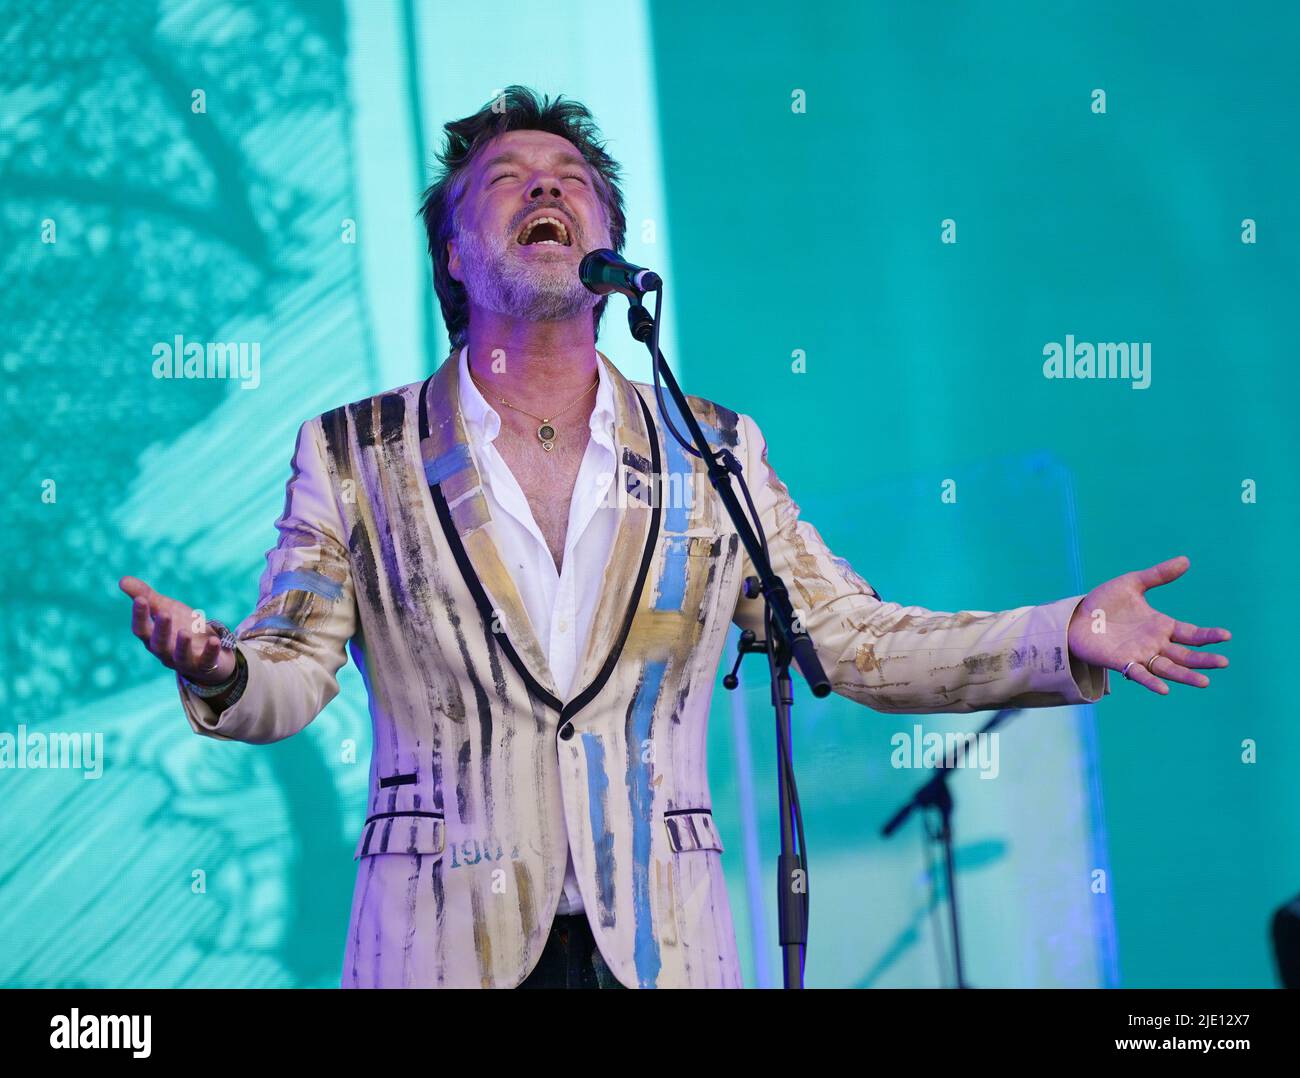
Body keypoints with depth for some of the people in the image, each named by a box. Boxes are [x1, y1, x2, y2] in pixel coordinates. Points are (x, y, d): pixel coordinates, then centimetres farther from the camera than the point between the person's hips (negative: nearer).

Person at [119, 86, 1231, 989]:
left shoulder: (716, 454, 11)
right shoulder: (353, 456, 7)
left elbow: (852, 637, 10)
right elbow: (287, 677, 3)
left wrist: (1066, 637, -2)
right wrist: (217, 669, -21)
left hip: (665, 950, 1)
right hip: (444, 951, -1)